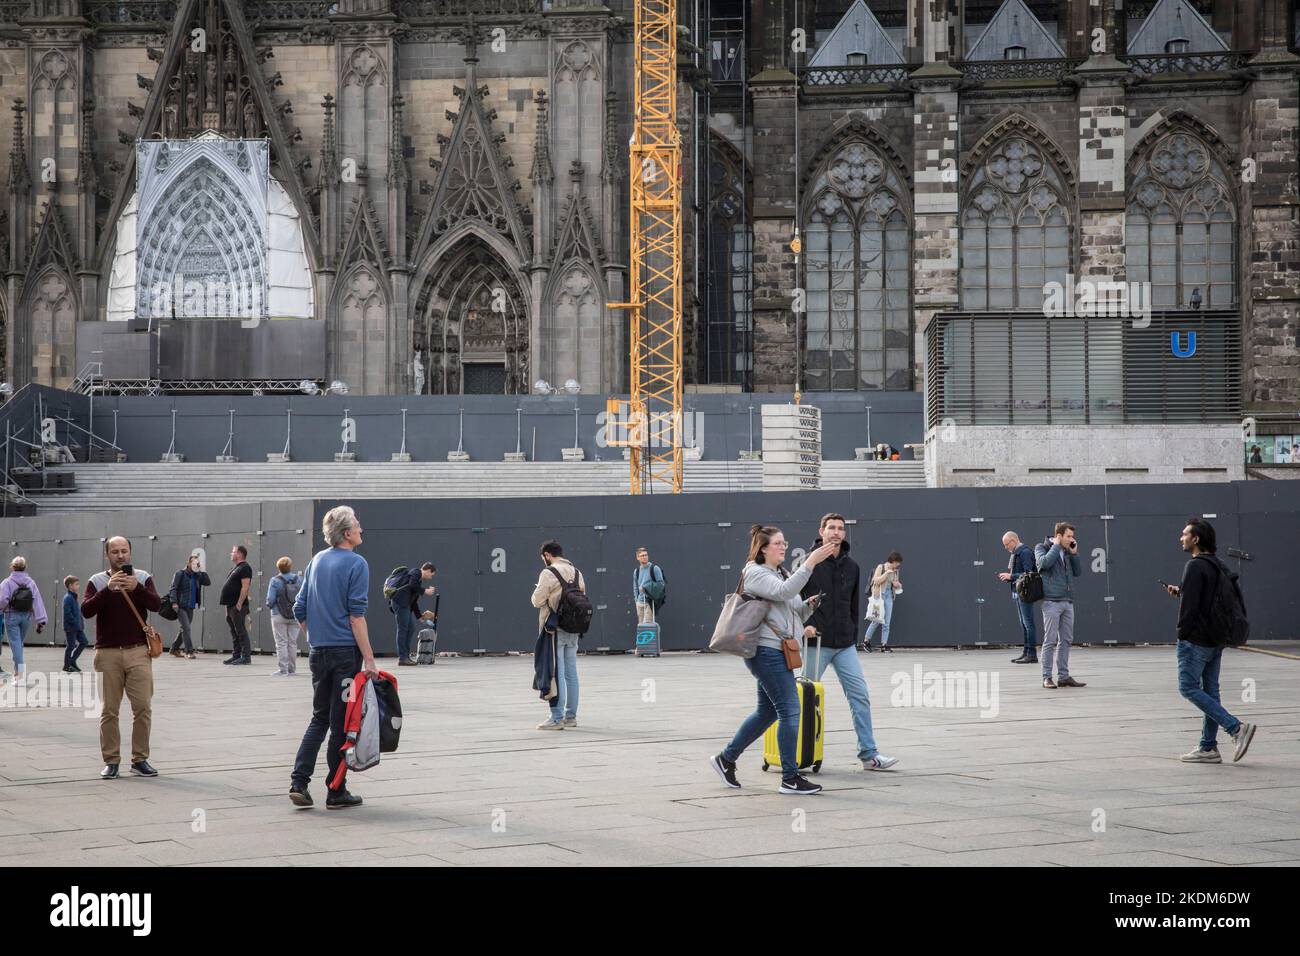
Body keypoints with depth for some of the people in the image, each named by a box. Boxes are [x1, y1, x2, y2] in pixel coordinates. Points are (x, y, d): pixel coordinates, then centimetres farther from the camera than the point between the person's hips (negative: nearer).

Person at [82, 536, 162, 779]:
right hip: (107, 653, 0)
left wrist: (137, 588, -23)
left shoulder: (142, 578, 7)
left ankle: (140, 760, 6)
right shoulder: (97, 581, 5)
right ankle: (111, 761, 8)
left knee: (143, 708, -3)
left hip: (138, 652, 0)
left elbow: (156, 604, -7)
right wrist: (108, 589, -21)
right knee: (109, 711, 2)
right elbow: (86, 610, -9)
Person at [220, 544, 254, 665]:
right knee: (234, 632, 12)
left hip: (238, 606, -10)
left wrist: (239, 604, -23)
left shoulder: (245, 568, -12)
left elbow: (245, 587, -20)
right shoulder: (236, 568, 20)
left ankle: (246, 656, -9)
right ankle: (236, 655, 17)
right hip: (230, 606, 10)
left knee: (241, 631, -9)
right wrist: (227, 605, 19)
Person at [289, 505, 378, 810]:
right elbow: (356, 616, -15)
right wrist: (369, 659, -14)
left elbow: (300, 610, 12)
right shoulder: (356, 563, -10)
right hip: (346, 652, -6)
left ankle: (299, 782, 1)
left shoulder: (316, 561, 10)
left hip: (318, 651, 6)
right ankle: (337, 793, 5)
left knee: (319, 718, 14)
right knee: (341, 723, 0)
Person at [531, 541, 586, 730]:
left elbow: (538, 600, -12)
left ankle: (557, 718, -6)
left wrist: (537, 591, 8)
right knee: (571, 673, 12)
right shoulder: (577, 572, 10)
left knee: (555, 673, -5)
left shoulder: (548, 573, -11)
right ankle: (571, 716, 17)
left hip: (555, 629, -7)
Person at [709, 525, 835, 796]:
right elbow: (783, 592, -26)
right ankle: (790, 778, -10)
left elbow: (793, 615, 23)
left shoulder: (780, 574, 22)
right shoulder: (755, 573, -8)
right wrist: (810, 562, -31)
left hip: (776, 652, 10)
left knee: (767, 712, 15)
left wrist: (808, 606, 2)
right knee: (790, 711, -11)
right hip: (767, 651, -10)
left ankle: (726, 759, 26)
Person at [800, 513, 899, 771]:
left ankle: (869, 754, -1)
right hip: (815, 643, -4)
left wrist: (853, 638, 16)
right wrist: (802, 624, -17)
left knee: (860, 695, -3)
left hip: (845, 645, 4)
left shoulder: (851, 566, 10)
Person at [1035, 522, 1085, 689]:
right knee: (1050, 641, -6)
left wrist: (1074, 553, 4)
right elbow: (1044, 562, -20)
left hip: (1067, 601, 6)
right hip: (1051, 601, -6)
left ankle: (1064, 676, 13)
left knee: (1066, 640, 7)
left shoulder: (1066, 552, 16)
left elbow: (1078, 572, 15)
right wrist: (1056, 546, -9)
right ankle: (1047, 678, -3)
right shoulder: (1042, 548, 0)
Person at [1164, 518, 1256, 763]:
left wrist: (1183, 633, -13)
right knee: (1210, 690, 11)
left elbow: (1190, 604, -21)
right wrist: (1180, 592, 20)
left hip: (1196, 639, -9)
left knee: (1189, 687, -5)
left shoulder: (1195, 567, -16)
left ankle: (1236, 727, -14)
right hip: (1217, 639, 9)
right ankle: (1208, 748, 13)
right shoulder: (1218, 566, 13)